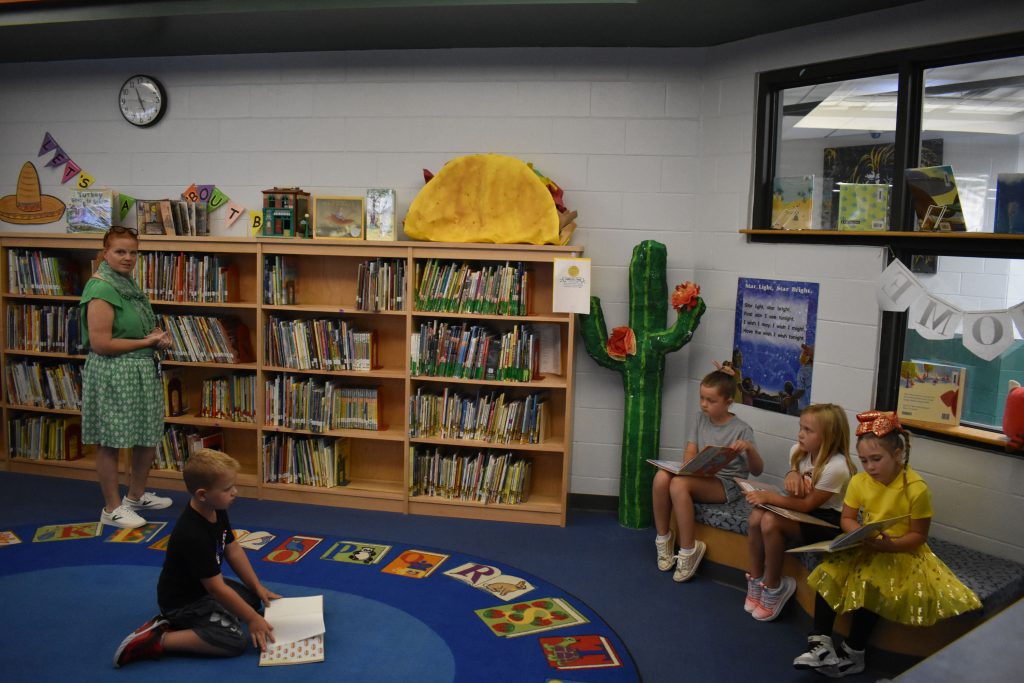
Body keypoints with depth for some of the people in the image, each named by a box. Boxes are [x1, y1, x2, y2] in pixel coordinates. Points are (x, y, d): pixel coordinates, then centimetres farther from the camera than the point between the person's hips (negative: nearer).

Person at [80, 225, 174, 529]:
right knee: (110, 443, 4)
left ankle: (136, 495, 35)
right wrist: (148, 342, -14)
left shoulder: (128, 283, 11)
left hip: (143, 372, 9)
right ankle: (112, 509, 16)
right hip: (112, 375, -9)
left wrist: (158, 334, 4)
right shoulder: (101, 289, -17)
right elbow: (100, 344, -22)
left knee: (149, 437, 17)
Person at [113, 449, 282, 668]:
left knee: (252, 599, 17)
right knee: (235, 641, -20)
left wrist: (257, 587, 7)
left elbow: (233, 551, 7)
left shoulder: (217, 512, -6)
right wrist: (252, 619, -20)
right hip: (182, 601, -10)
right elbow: (217, 588, -28)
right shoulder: (194, 536, -33)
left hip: (203, 587, 10)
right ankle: (156, 641, -13)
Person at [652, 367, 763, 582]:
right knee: (661, 477, -27)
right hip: (701, 477, 5)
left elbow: (757, 471, -7)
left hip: (727, 484, -5)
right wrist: (692, 464, -16)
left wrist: (749, 448, -28)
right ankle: (663, 538, -9)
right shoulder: (700, 419, 8)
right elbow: (690, 452, 8)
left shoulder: (741, 430, -7)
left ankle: (689, 550, -20)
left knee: (679, 484, -33)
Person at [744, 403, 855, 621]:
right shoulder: (798, 451, -3)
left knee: (770, 522, -29)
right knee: (756, 517, -19)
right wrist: (792, 475, -14)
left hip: (827, 520, -8)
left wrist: (770, 497, -24)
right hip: (803, 511, 8)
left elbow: (807, 504, -22)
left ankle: (773, 587, -9)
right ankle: (755, 579, -1)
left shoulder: (835, 467, -26)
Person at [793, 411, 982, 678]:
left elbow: (918, 536, -12)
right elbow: (846, 519, 5)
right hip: (863, 547, 5)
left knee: (868, 583, -29)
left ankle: (853, 653, -13)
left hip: (901, 552, -5)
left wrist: (888, 545, -28)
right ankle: (821, 641, -17)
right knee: (828, 571, -20)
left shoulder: (916, 489, -18)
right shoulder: (859, 481, -4)